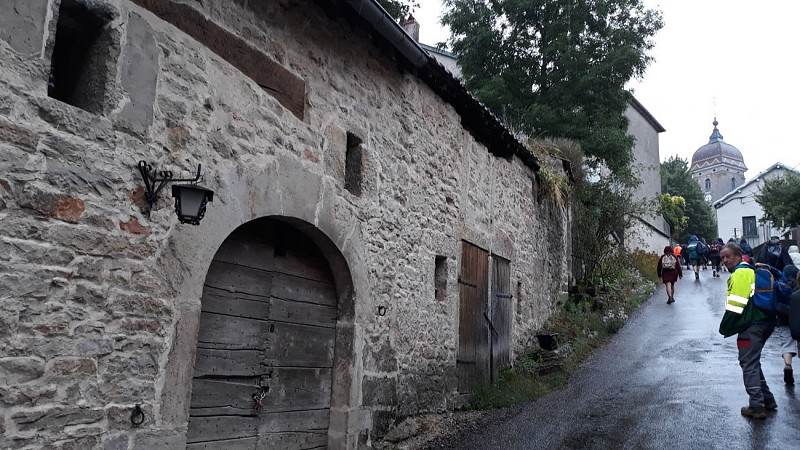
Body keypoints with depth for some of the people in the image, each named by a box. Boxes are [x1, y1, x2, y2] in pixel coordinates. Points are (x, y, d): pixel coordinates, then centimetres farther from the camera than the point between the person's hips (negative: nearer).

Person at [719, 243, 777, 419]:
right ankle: (767, 399, 25)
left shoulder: (739, 274, -13)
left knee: (749, 365, -4)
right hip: (767, 322, 10)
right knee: (753, 362, 20)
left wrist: (725, 328, -9)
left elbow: (735, 305, -18)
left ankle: (757, 406, -2)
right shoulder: (752, 271, 18)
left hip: (752, 325, -10)